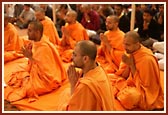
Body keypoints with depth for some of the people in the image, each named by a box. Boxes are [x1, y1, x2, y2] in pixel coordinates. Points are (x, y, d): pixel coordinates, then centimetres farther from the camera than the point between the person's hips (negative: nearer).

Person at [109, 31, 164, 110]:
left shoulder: (147, 59, -25)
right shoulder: (130, 52, -3)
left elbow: (142, 83, -18)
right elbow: (123, 76, 2)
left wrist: (132, 65, -22)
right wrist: (128, 65, -17)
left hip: (145, 92, -7)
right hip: (131, 83, 7)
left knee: (129, 96, -35)